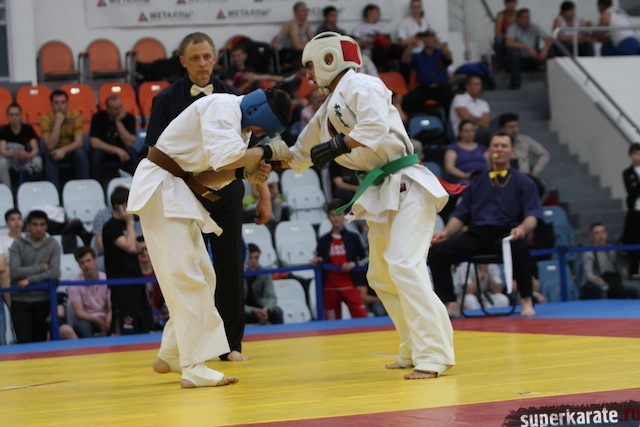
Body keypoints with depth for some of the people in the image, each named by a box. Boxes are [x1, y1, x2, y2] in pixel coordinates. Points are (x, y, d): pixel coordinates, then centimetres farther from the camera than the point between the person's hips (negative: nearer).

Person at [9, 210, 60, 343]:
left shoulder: (53, 245, -1)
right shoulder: (18, 244, -2)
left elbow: (54, 273, -11)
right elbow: (15, 272, -12)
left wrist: (29, 280, -13)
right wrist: (42, 267, -10)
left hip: (43, 300, 1)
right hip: (20, 301, -1)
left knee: (41, 341, 8)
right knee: (25, 342, -7)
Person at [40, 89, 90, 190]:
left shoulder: (75, 115, -14)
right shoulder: (46, 119, -16)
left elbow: (79, 142, -21)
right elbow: (50, 146, -26)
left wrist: (64, 150, -39)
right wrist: (58, 123, -32)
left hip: (71, 151, 1)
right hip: (55, 152, -1)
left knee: (81, 153, -32)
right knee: (49, 155, -33)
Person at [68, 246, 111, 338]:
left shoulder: (106, 279, -4)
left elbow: (111, 308, -8)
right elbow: (79, 312, -12)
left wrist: (108, 320, -32)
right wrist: (96, 319, -32)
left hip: (104, 320, 1)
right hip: (86, 320, -1)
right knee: (81, 326, -37)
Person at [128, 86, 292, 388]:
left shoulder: (240, 126, 10)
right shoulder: (222, 106, -19)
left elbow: (207, 176, 5)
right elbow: (225, 157, -33)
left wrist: (246, 173, -10)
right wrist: (266, 152, -20)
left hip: (178, 189, 10)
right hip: (159, 186, -10)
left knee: (203, 276, 12)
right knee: (186, 276, -15)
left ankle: (170, 357, 22)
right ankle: (194, 368, -18)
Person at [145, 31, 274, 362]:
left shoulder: (231, 97, 3)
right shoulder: (167, 100, -2)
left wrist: (264, 196, 6)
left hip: (226, 194, 2)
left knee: (230, 268, 4)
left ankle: (231, 343, 14)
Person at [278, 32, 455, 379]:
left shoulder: (362, 87, -10)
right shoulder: (328, 110, 16)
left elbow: (375, 128, -26)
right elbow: (302, 154, 25)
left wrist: (338, 145, -26)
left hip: (407, 186, -10)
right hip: (380, 193, 10)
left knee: (403, 265, -21)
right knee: (381, 276, 14)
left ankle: (434, 355, -21)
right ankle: (414, 350, 24)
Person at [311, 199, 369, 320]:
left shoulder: (353, 237, 3)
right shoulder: (323, 241, 7)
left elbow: (365, 258, 7)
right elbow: (318, 262, 15)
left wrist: (354, 264, -10)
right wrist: (315, 262, -7)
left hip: (350, 286, -2)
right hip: (330, 288, 2)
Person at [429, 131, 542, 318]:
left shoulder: (523, 182, 11)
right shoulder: (476, 183, 22)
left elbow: (532, 215, 0)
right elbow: (460, 215, 20)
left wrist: (522, 229, -23)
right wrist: (446, 232, -1)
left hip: (506, 234, -3)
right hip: (476, 235, 3)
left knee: (520, 247, -40)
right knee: (437, 251, -21)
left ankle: (526, 301, -22)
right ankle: (451, 304, -13)